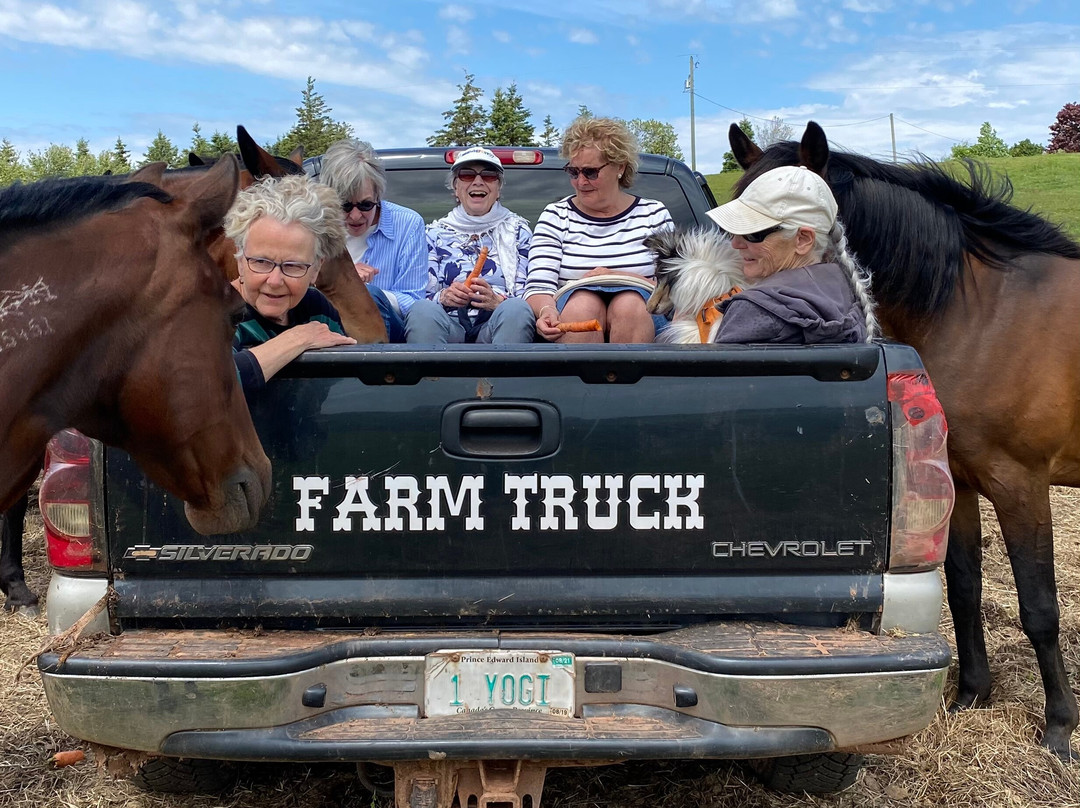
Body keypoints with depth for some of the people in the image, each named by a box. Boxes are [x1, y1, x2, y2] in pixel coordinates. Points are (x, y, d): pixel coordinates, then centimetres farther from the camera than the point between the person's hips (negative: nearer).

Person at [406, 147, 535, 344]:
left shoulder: (518, 230, 16)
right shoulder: (436, 232, 18)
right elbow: (422, 297, 11)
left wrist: (497, 301, -16)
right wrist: (443, 297, -13)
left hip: (498, 324, 0)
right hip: (449, 324, 0)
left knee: (516, 309, -35)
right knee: (422, 310, -34)